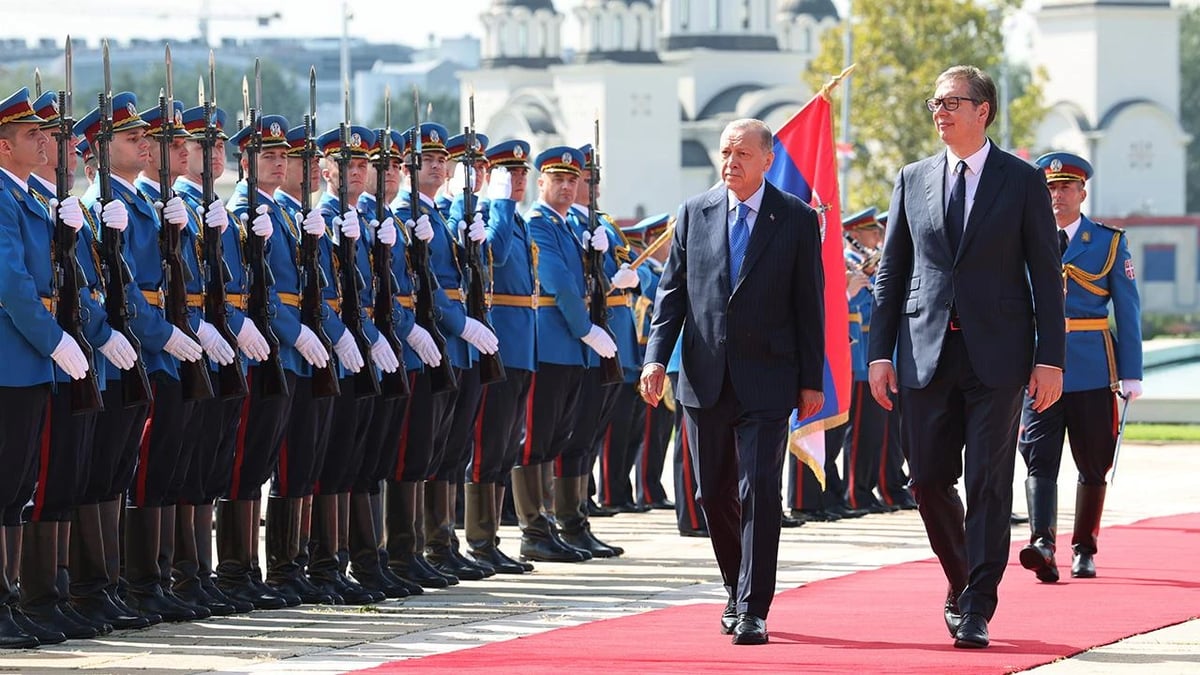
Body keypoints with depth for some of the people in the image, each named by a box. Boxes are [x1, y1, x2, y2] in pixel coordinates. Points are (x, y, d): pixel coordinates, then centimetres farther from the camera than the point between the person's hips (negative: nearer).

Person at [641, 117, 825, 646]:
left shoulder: (797, 219, 1)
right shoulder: (693, 214, 7)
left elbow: (809, 303, 1)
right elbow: (672, 290, 9)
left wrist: (811, 380, -1)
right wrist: (656, 358, -3)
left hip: (766, 379, -3)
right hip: (705, 379, 3)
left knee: (759, 493, -10)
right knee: (715, 493, 10)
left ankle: (753, 610, -8)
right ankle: (737, 590, 28)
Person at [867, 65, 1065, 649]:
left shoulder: (1023, 182, 2)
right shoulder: (913, 181, 10)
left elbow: (1046, 275, 1)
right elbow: (891, 272, 11)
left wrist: (1050, 358, -6)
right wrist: (880, 352, 3)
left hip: (996, 355, -3)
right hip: (926, 353, 3)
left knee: (989, 485, -5)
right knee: (929, 479, 4)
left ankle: (976, 611, -1)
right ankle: (962, 582, 26)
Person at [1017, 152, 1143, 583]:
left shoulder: (1109, 242, 5)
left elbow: (1128, 312, 4)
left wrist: (1131, 375, -2)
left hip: (1092, 370, 0)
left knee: (1092, 466, 7)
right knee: (1039, 459, -14)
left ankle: (1083, 550, 18)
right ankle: (1042, 545, -27)